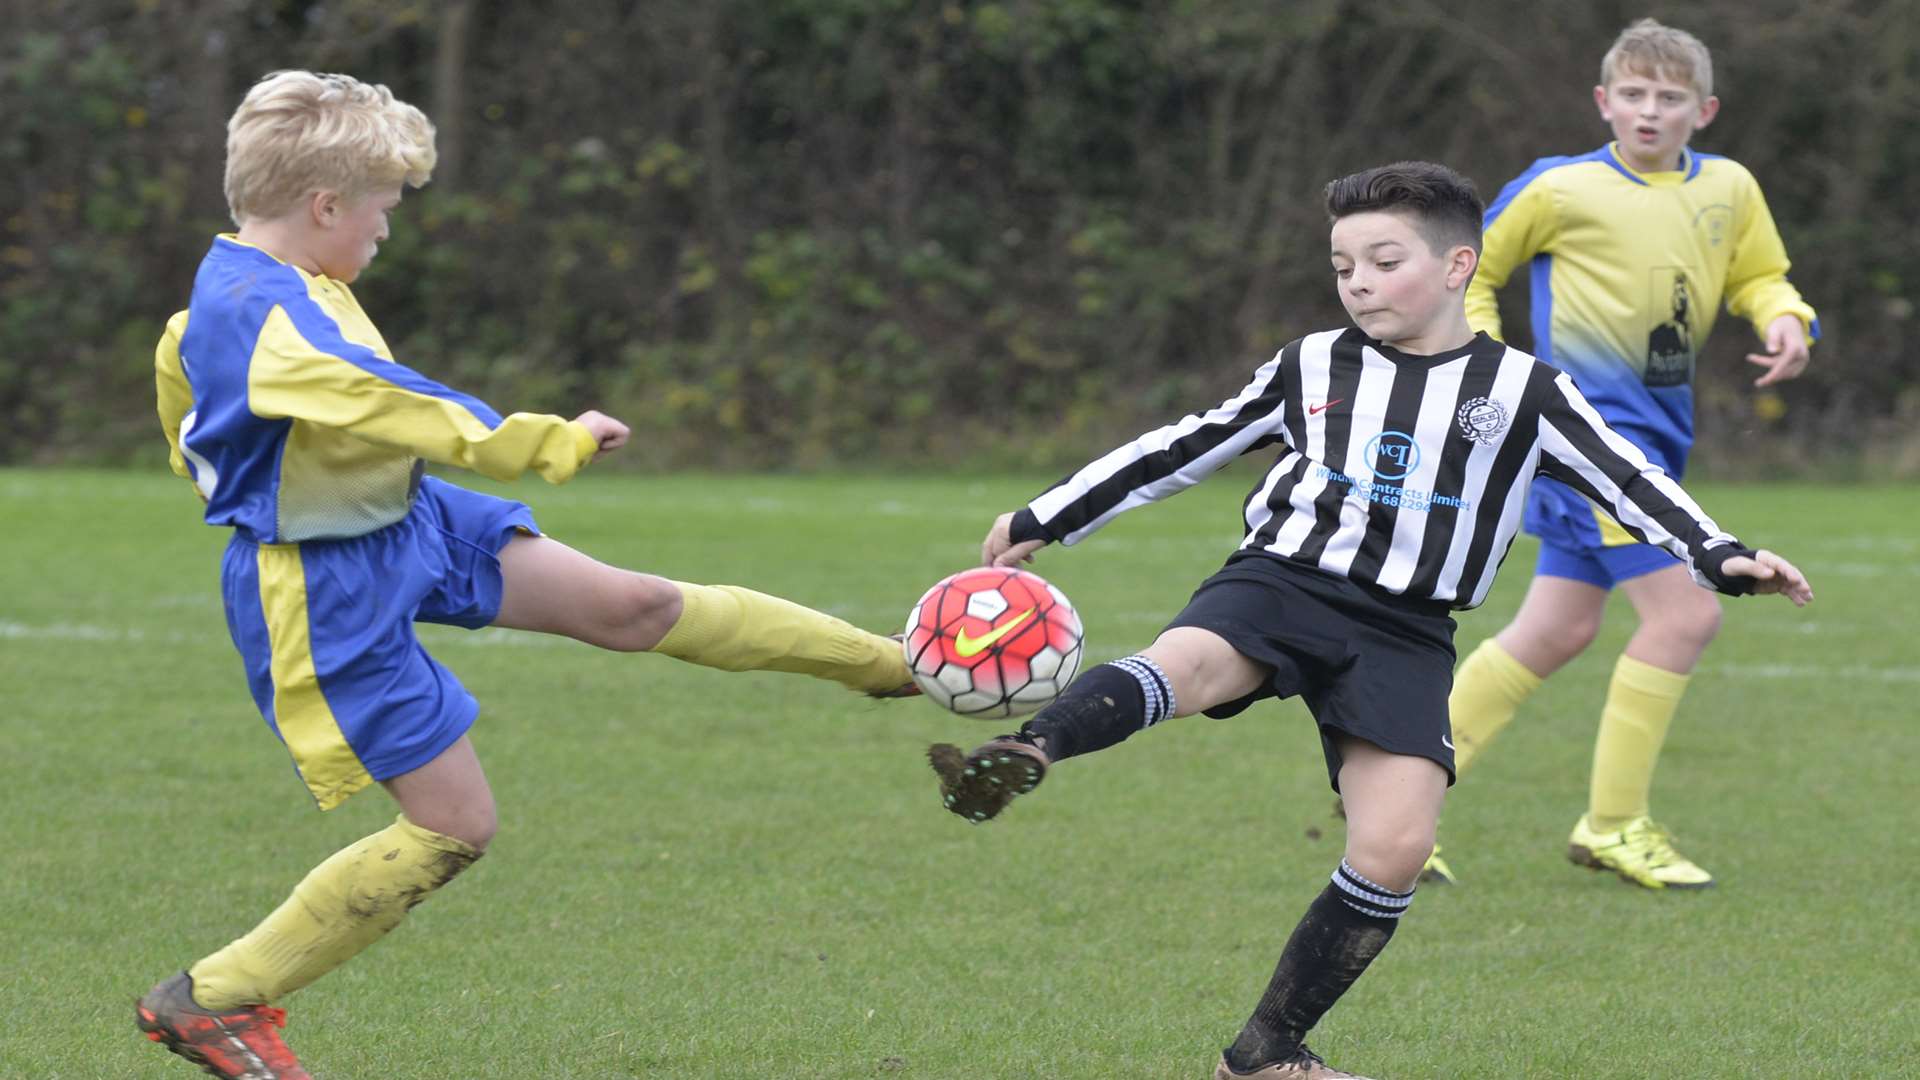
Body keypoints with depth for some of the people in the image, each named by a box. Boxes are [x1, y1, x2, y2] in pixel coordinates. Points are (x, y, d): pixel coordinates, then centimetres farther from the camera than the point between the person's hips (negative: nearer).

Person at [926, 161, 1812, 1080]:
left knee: (1396, 849, -14)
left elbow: (1629, 480, 3)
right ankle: (1021, 757, -62)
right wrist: (1045, 521, 18)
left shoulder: (1521, 391, 5)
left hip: (1402, 635, 0)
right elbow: (1183, 449, 16)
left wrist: (1721, 557, -12)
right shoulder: (1311, 368, 10)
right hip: (1279, 585, 0)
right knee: (1184, 665, -34)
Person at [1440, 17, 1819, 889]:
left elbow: (1758, 277, 21)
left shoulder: (1729, 190, 8)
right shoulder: (1561, 189, -5)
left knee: (1557, 633, 10)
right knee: (1685, 613, -14)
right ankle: (1613, 824, -3)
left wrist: (1785, 319, -1)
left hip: (1654, 432, 7)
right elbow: (1468, 272, 6)